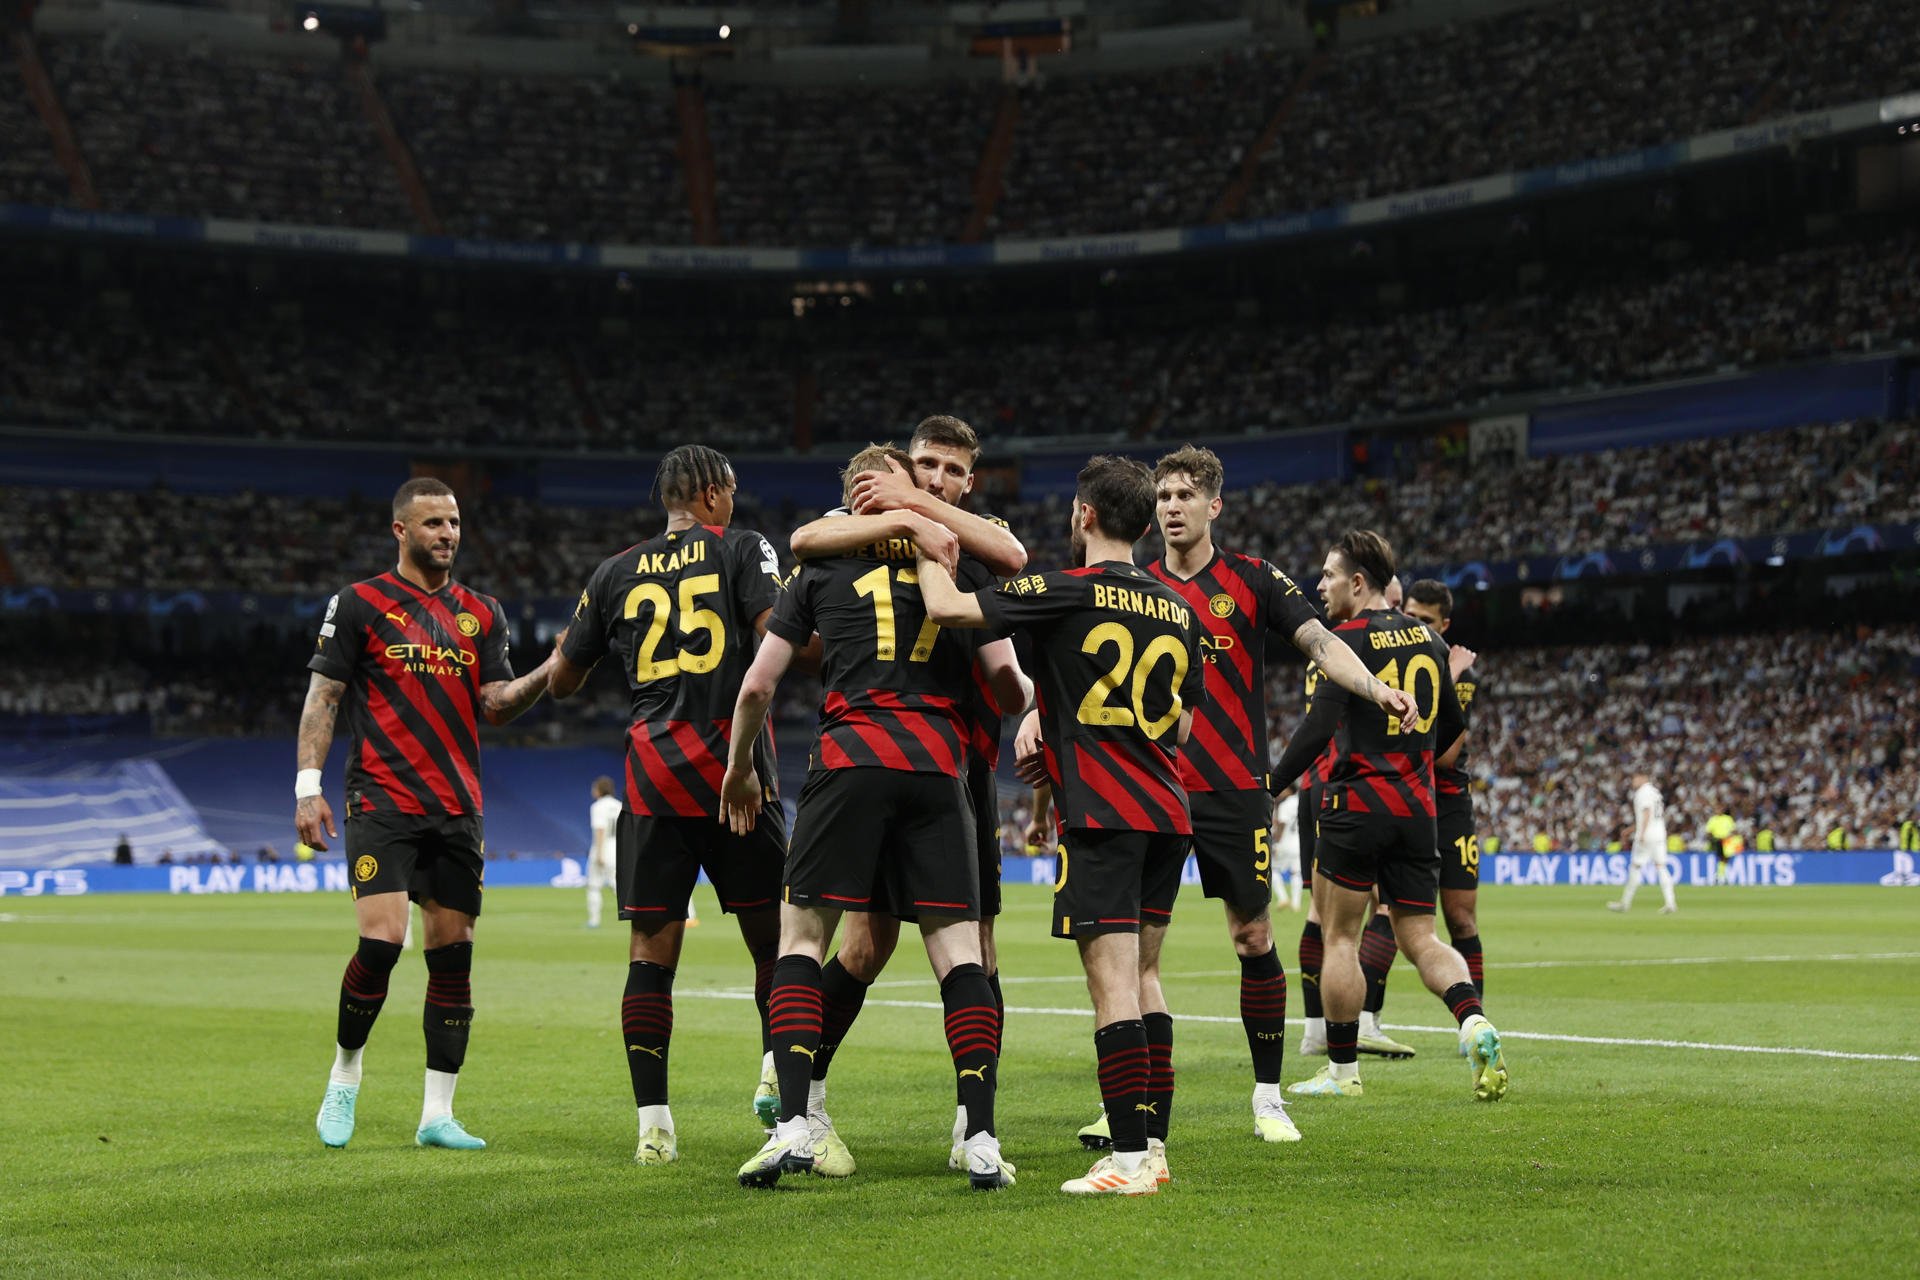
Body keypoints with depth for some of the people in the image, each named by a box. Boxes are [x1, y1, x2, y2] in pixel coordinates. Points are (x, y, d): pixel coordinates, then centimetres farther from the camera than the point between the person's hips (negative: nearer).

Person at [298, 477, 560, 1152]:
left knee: (453, 955, 1)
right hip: (381, 803, -4)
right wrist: (308, 785, -7)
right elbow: (323, 696, 2)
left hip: (457, 810, 4)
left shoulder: (482, 614, 14)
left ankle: (437, 1114, 8)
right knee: (381, 941, -16)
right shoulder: (359, 603, 3)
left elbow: (497, 704, 6)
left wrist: (549, 672, -12)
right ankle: (343, 1079, 7)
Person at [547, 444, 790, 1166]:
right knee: (773, 937, 10)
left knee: (651, 951, 3)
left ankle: (653, 1127, 1)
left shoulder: (615, 573, 14)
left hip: (652, 776, 3)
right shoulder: (742, 549, 4)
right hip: (734, 771, -3)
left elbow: (562, 682, 21)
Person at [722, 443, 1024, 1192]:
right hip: (937, 767, 1)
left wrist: (739, 769, 27)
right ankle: (981, 1139, -6)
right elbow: (1010, 685, 12)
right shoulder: (961, 573, 16)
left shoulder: (821, 572, 13)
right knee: (957, 949, 2)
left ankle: (794, 1124, -7)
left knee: (801, 935, 7)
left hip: (850, 759, -1)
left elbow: (757, 686, 12)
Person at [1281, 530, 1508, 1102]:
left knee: (1341, 936, 4)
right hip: (1417, 809, 6)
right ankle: (1474, 1020, -15)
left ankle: (1342, 1070, 9)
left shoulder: (1348, 639, -8)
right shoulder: (1428, 639, 12)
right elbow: (1453, 734, 18)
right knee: (1420, 937, 10)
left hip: (1358, 803, -6)